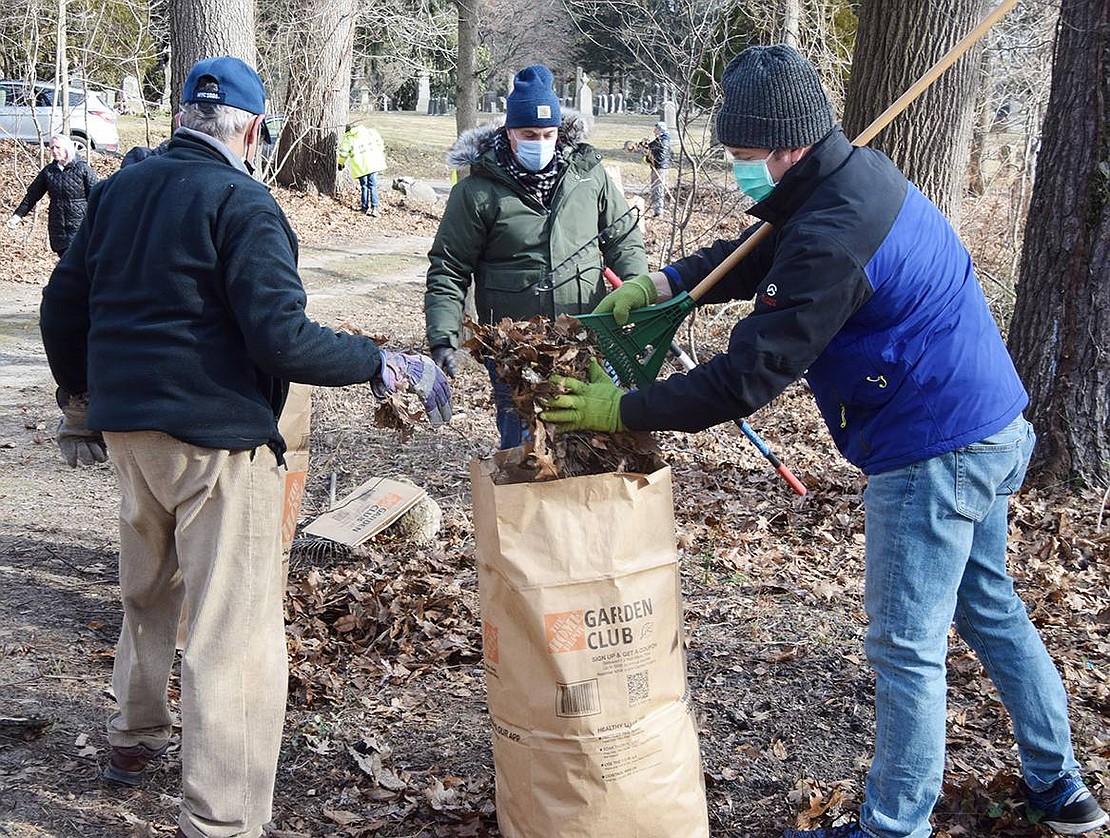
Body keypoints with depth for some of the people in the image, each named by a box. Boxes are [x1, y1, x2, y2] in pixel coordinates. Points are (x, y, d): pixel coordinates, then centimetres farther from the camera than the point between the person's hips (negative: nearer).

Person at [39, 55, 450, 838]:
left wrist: (82, 402, 28)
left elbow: (63, 306, 15)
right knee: (234, 629, -5)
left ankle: (136, 736, 45)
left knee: (148, 590, 27)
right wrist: (387, 365, -12)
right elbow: (283, 338, -21)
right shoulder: (242, 203, -13)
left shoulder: (120, 190, 9)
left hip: (127, 426, 8)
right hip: (215, 436, -8)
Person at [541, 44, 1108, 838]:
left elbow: (747, 378, -24)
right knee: (990, 608, 23)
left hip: (933, 453, -10)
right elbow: (758, 254, 18)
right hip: (990, 426, 10)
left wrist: (622, 409, -16)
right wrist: (660, 282, 5)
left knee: (907, 649, 2)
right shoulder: (863, 173, 5)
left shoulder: (832, 238, -27)